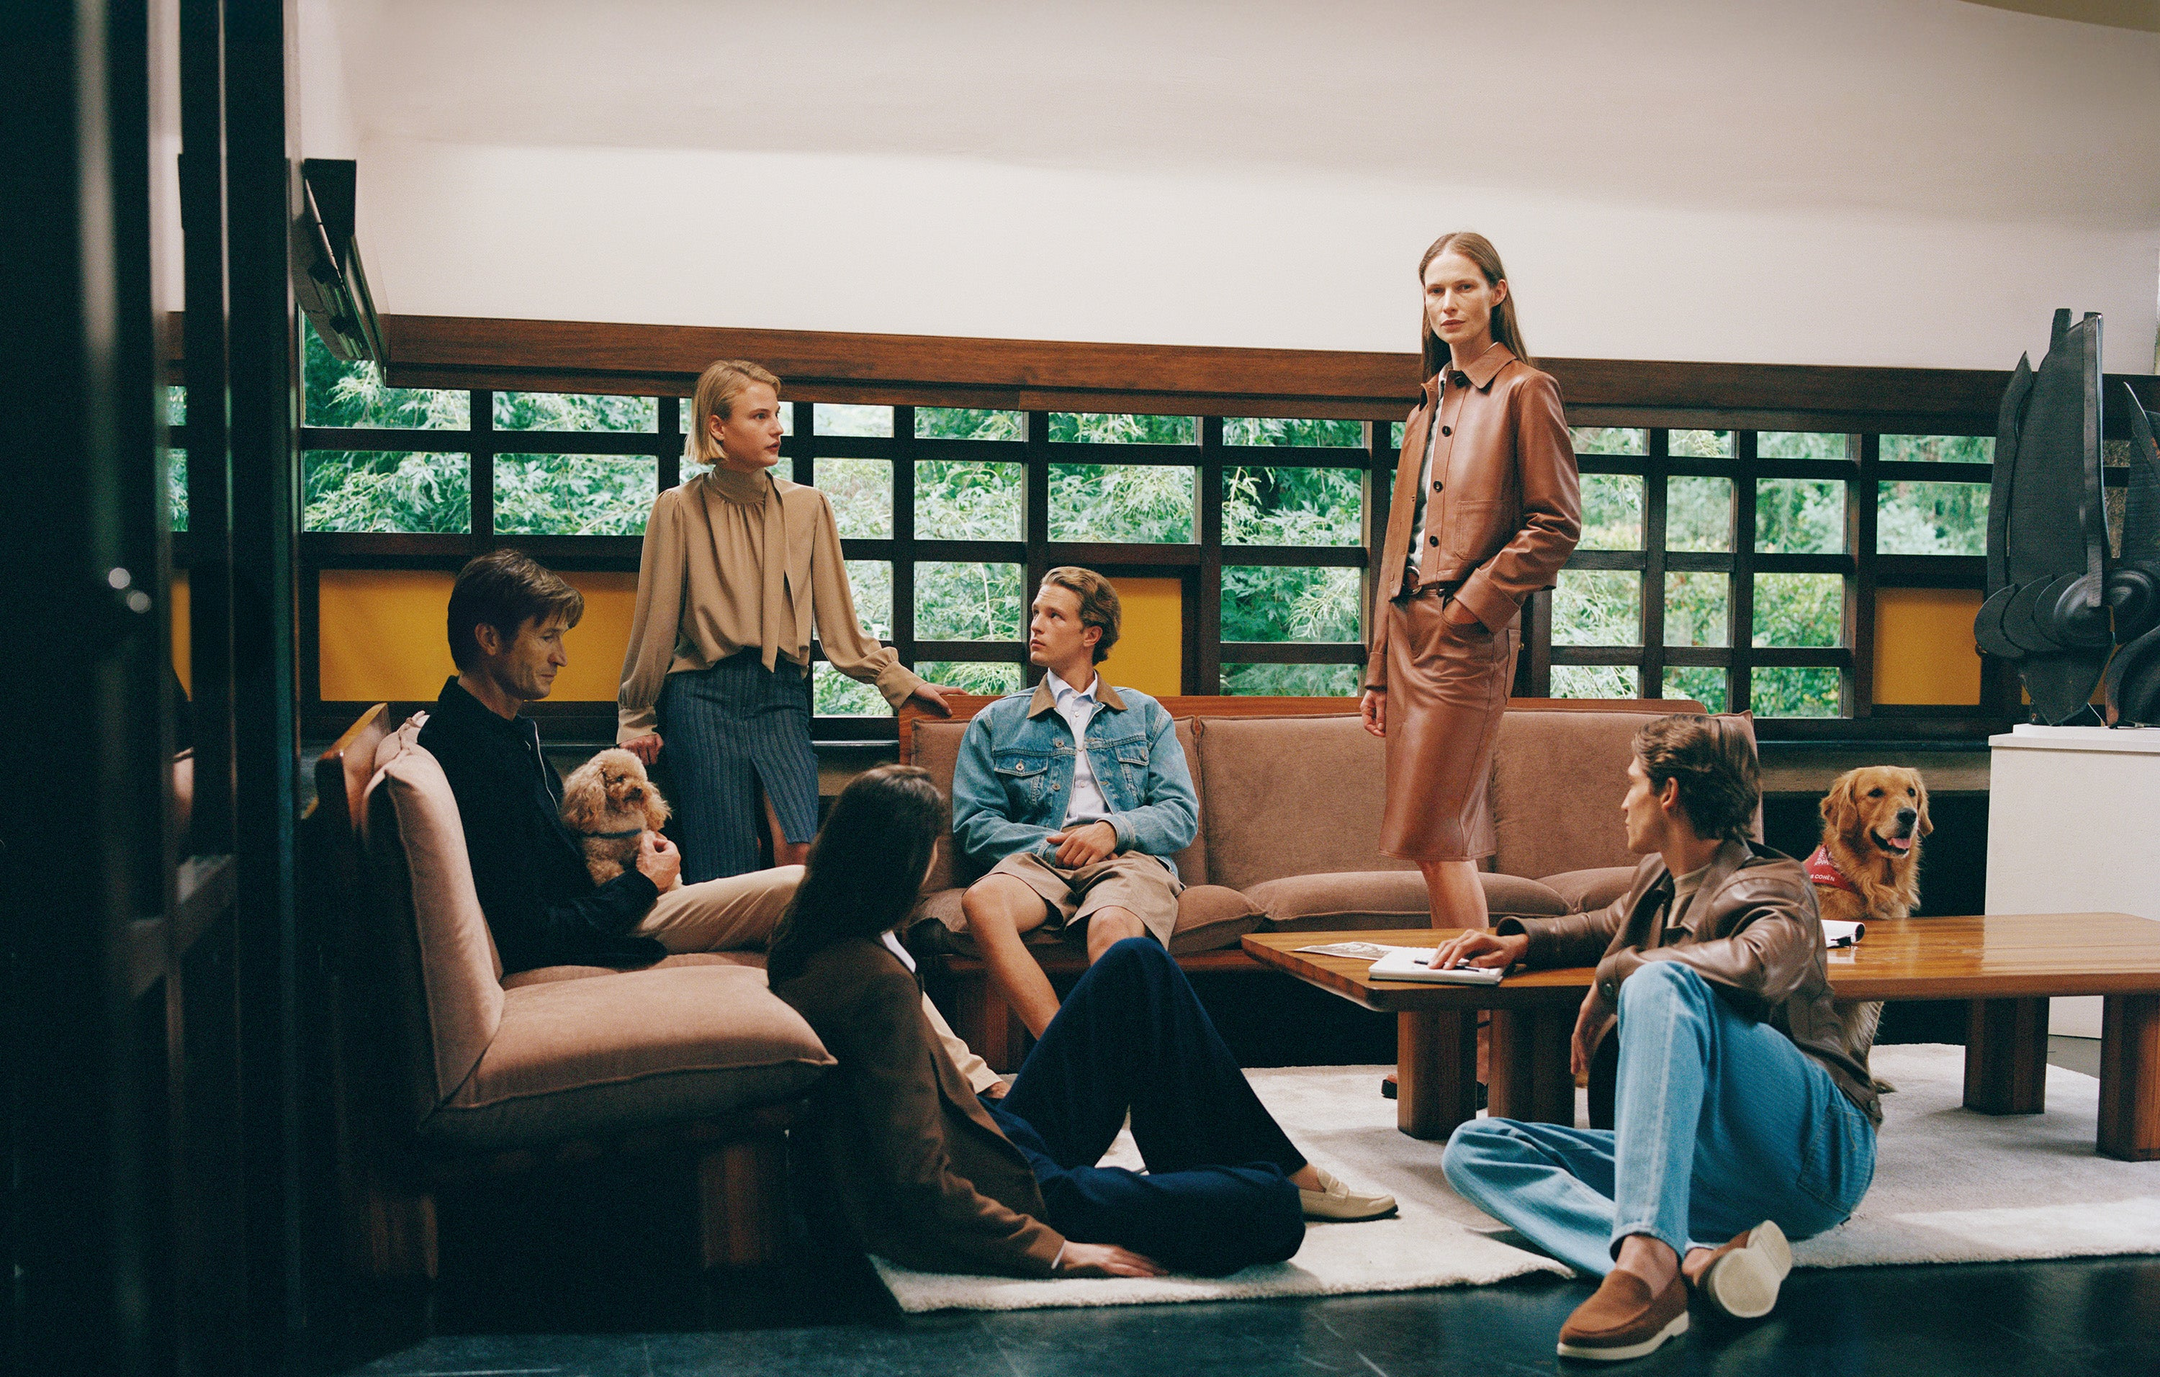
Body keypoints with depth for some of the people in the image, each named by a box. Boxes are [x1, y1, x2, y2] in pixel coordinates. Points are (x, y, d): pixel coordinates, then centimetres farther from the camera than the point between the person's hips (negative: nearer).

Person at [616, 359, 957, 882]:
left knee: (798, 847, -18)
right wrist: (636, 717, 11)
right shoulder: (678, 509, 2)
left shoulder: (808, 506, 9)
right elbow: (655, 622, 7)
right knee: (721, 871, -4)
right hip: (703, 696, -2)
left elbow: (837, 621, 13)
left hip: (781, 696, 2)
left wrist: (901, 682, 11)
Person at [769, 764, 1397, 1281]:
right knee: (1271, 1212, -20)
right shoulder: (878, 981, -28)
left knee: (1136, 965, 11)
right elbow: (922, 1183, -28)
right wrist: (1057, 1251, -22)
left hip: (992, 1134, 11)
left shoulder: (811, 943, 1)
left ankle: (1285, 1165, 19)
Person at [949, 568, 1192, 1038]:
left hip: (1130, 858, 0)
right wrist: (1049, 842, -7)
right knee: (982, 900, -36)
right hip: (1038, 858, 1)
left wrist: (1114, 829, -8)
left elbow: (1182, 815, 13)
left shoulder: (1146, 715, 24)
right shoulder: (996, 722, 24)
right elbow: (972, 823, 11)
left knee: (1112, 927, -39)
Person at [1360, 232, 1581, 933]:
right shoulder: (1428, 407, 20)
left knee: (1432, 837, -10)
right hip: (1408, 631, 7)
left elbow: (1557, 525, -8)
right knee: (1449, 842, 9)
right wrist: (1379, 670, 16)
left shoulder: (1525, 391, -2)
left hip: (1467, 640, -7)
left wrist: (1470, 603, -13)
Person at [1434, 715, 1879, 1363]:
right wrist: (1523, 938, 23)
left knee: (1662, 983, -31)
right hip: (1707, 1174, 8)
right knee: (1472, 1149, -6)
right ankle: (1694, 1260, -33)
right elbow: (1611, 926, 43)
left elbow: (1760, 966, -30)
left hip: (1816, 1152, -8)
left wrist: (1615, 976, -18)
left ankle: (1647, 1259, -48)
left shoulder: (1773, 885, -4)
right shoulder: (1658, 878, 18)